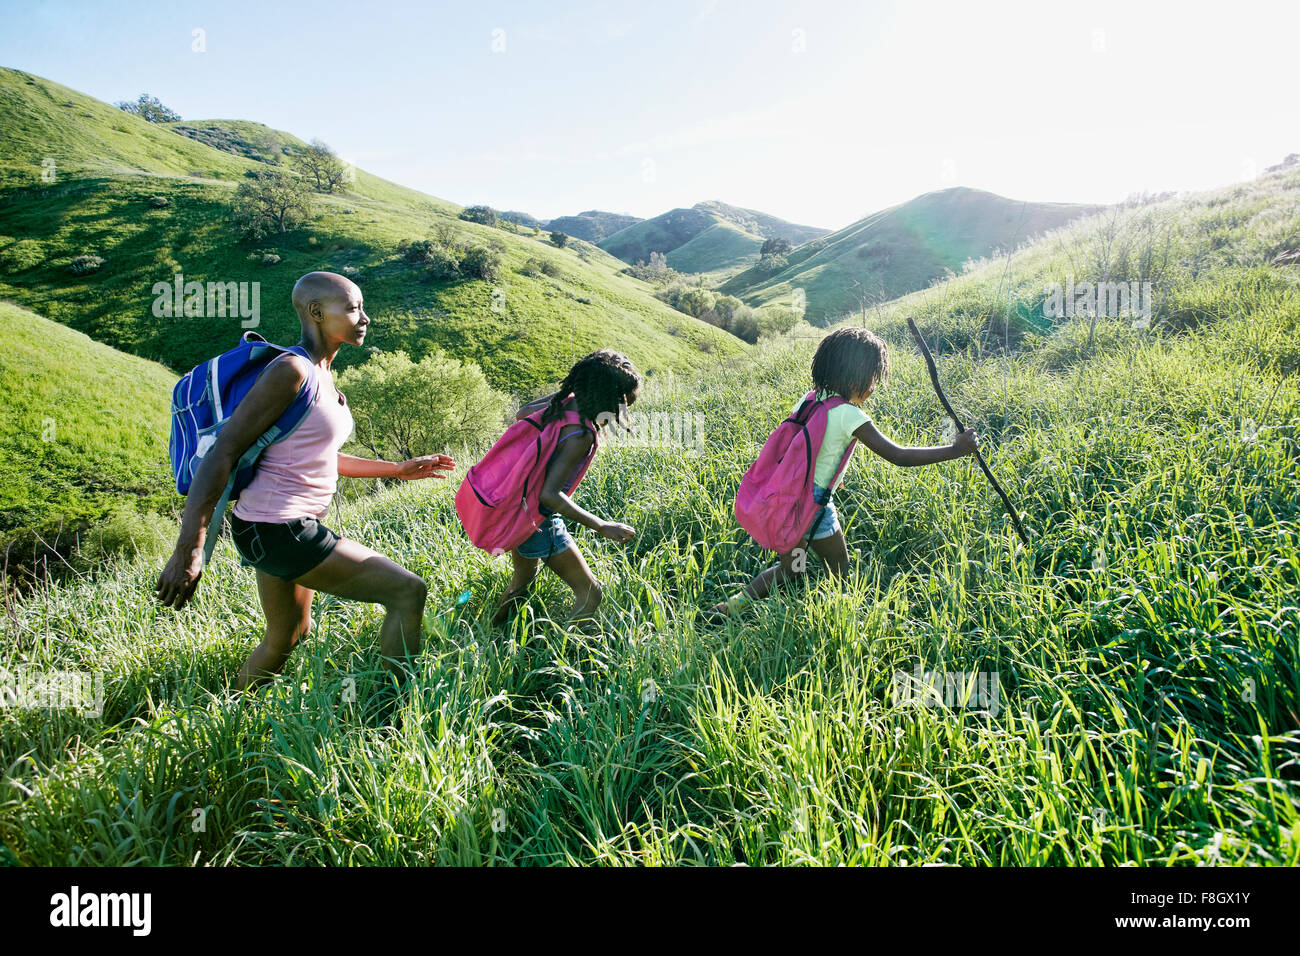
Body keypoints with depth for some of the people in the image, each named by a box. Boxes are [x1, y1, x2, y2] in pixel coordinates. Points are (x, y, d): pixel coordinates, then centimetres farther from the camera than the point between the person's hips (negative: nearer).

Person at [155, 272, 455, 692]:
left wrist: (398, 469, 20)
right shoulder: (290, 370, -18)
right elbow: (223, 453, -20)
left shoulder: (322, 374, 10)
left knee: (288, 637, 27)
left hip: (290, 526, 10)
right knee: (408, 592, -10)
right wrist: (189, 552, -22)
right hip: (275, 531, -10)